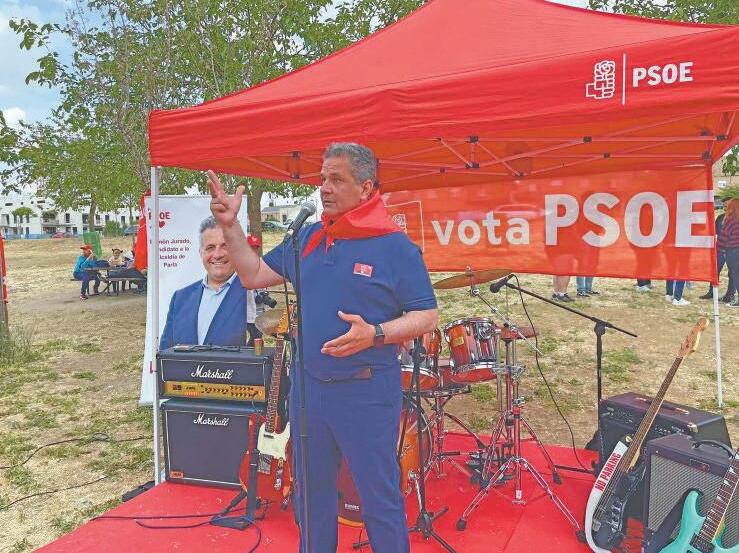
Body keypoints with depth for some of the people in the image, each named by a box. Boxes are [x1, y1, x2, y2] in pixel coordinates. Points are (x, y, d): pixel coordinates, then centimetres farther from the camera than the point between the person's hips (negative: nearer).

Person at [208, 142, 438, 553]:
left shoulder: (395, 246, -11)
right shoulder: (308, 238, 7)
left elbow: (427, 317, -11)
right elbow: (254, 275, 11)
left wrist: (375, 334, -26)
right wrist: (230, 225, 1)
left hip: (367, 394, -6)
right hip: (308, 388, 6)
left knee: (380, 499, 8)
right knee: (311, 494, 22)